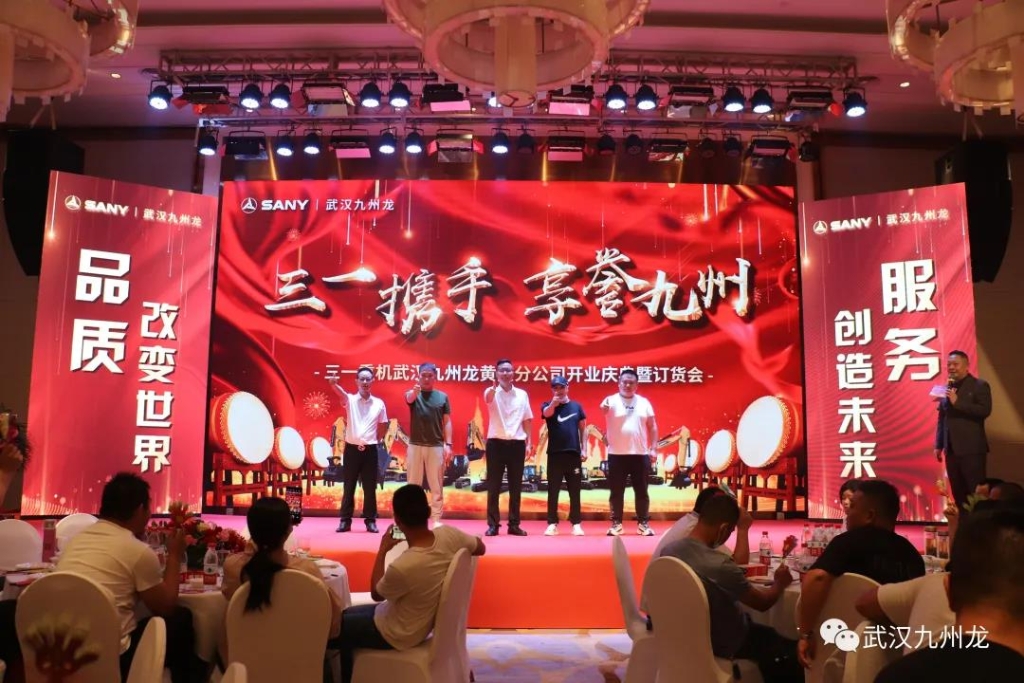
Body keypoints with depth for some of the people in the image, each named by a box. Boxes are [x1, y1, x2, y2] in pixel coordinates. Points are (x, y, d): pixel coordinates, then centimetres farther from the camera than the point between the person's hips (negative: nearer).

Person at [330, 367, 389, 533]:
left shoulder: (379, 404, 4)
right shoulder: (350, 400, -3)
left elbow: (383, 425, 16)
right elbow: (341, 392, -26)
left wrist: (378, 440, 7)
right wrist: (334, 383, -47)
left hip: (370, 450, 1)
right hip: (351, 448, -1)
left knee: (370, 487, 5)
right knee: (349, 486, 5)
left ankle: (370, 520, 13)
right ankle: (345, 520, 13)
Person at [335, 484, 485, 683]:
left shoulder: (402, 566, -37)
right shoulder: (449, 534, -22)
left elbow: (376, 593, -13)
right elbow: (481, 548, 0)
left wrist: (382, 550, -6)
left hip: (398, 634, -7)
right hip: (426, 618, 7)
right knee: (348, 614, 24)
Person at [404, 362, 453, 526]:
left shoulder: (442, 396, 5)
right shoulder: (413, 394, 2)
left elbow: (447, 422, 5)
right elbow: (409, 398, -24)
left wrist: (448, 444, -5)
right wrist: (415, 391, -48)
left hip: (436, 446, 1)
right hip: (415, 445, 0)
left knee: (437, 486, 3)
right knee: (413, 484, 6)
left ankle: (436, 519, 9)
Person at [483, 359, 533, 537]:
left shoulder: (522, 394, 8)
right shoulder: (491, 392, -3)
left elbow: (527, 420, 12)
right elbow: (488, 399, -29)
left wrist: (528, 442, 4)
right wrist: (495, 386, -52)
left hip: (517, 443, 3)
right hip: (496, 442, -3)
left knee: (515, 486, 6)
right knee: (493, 486, 1)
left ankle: (514, 524, 14)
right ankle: (493, 524, 8)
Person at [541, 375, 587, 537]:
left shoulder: (576, 406, 9)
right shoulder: (547, 405, 5)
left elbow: (582, 428, 10)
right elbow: (547, 413, -19)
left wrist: (583, 449, 3)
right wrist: (554, 402, -34)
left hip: (574, 453, 1)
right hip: (555, 453, -1)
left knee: (575, 490, 4)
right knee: (553, 490, 2)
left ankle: (576, 523, 10)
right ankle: (552, 523, 7)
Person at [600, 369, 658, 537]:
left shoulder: (644, 402, 8)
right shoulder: (612, 400, -3)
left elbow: (652, 426, 10)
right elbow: (604, 409, -27)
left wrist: (653, 448, 3)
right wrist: (604, 407, -51)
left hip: (640, 454, 2)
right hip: (617, 454, -2)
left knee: (641, 491, 7)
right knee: (616, 491, 4)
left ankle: (643, 523, 17)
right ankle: (616, 523, 13)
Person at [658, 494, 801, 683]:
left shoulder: (668, 550, -14)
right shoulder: (721, 565, -34)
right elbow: (762, 603, -17)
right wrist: (779, 583, 4)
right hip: (724, 645, -7)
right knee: (792, 650, 12)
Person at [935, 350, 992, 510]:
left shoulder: (979, 385, -1)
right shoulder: (947, 388, 13)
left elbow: (985, 410, -15)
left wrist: (957, 402, -17)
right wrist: (939, 445, 12)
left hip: (972, 448, -5)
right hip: (951, 449, 5)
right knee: (958, 493, 7)